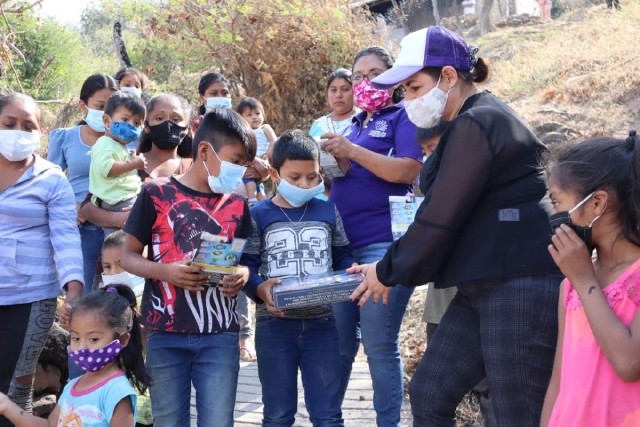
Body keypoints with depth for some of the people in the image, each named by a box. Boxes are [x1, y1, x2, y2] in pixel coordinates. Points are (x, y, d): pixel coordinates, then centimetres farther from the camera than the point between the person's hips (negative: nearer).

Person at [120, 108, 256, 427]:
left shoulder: (237, 203, 7)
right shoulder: (156, 193, -3)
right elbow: (128, 256, 1)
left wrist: (242, 275, -9)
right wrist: (165, 272, -18)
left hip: (219, 335, 2)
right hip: (165, 333, -2)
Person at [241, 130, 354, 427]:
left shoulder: (328, 211, 7)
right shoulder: (258, 216, -1)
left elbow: (342, 257, 12)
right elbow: (246, 266, -5)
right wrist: (260, 288, -25)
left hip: (321, 323, 2)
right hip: (274, 325, -1)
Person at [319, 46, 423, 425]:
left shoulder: (404, 116, 1)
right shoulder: (355, 123, 22)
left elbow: (408, 171, -15)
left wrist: (351, 150, -15)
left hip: (384, 244, -7)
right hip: (341, 244, 7)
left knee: (379, 346, -4)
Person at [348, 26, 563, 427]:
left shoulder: (476, 124, -15)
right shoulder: (480, 119, 17)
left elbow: (440, 218, -15)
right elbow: (450, 214, 19)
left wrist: (388, 271, -2)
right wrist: (395, 267, 12)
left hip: (521, 288, -10)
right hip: (486, 288, 10)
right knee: (428, 393, 10)